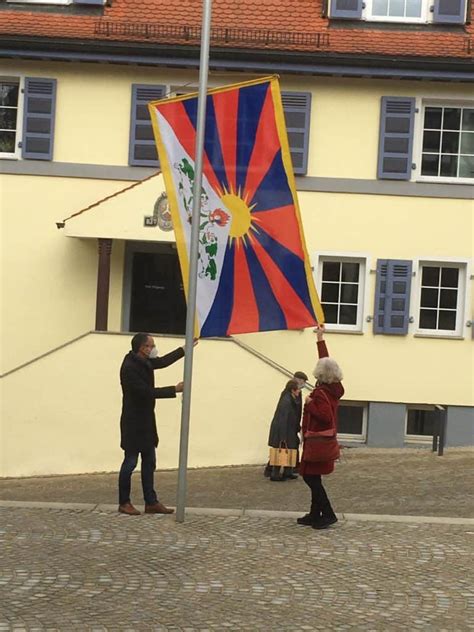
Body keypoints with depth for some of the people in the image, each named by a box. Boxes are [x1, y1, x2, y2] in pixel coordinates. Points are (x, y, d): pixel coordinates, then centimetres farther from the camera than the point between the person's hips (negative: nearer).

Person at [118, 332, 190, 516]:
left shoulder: (143, 362, 4)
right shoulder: (129, 368, -23)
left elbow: (163, 362, 21)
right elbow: (147, 392, -25)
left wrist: (185, 349, 19)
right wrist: (175, 389, -22)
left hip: (146, 421, 9)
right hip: (133, 423, -9)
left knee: (149, 461, 11)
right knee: (131, 462, 0)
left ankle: (151, 502, 17)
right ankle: (124, 503, 12)